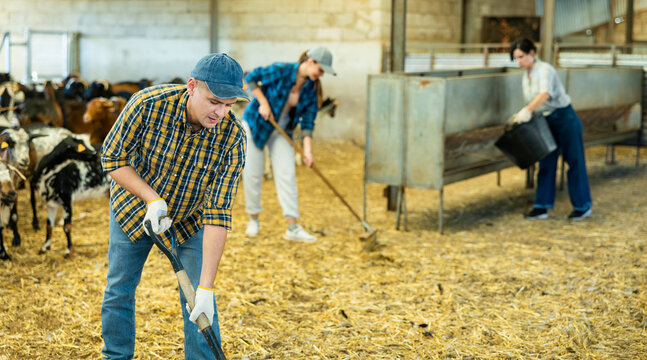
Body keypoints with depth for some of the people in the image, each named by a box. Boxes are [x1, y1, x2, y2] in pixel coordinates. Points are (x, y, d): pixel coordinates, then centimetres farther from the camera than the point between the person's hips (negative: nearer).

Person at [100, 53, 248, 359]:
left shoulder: (232, 137, -30)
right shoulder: (148, 104, -32)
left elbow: (218, 214, -30)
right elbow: (112, 158, -16)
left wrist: (205, 288, -34)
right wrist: (153, 199, -31)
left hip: (189, 220, 0)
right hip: (134, 207, 0)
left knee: (197, 300, -4)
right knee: (119, 291, 9)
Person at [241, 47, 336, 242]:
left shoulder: (311, 88, -8)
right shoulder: (281, 70, -22)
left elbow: (308, 121, -8)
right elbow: (251, 77, -13)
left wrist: (307, 150, -17)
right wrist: (263, 103, -20)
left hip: (282, 131, 4)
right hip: (255, 123, -4)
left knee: (287, 174, -7)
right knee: (252, 174, -1)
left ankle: (293, 227, -8)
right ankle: (253, 219, 18)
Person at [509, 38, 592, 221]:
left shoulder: (545, 70, -17)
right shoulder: (526, 76, 9)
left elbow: (545, 94, -34)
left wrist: (527, 110, -46)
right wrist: (522, 116, 0)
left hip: (565, 118, -8)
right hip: (548, 121, 8)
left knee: (574, 162, 2)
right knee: (546, 164, 6)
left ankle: (583, 206, 12)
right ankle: (542, 207, 10)